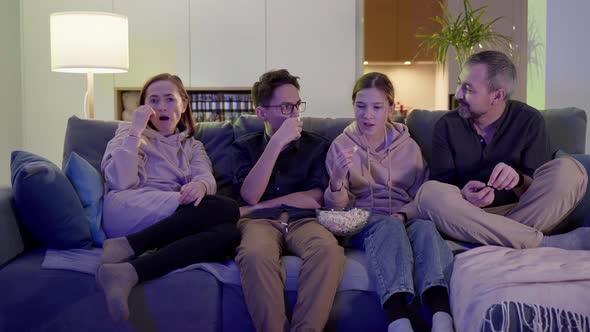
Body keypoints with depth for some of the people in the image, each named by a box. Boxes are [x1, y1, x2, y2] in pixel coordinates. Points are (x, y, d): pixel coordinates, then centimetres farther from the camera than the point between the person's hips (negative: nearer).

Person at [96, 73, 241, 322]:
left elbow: (207, 178, 5)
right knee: (226, 209, -27)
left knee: (228, 234, -30)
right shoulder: (129, 132, 19)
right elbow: (120, 182, -1)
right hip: (127, 210, -4)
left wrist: (201, 185, -20)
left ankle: (129, 272, -39)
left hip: (173, 220, 4)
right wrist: (135, 131, -2)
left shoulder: (193, 146, 29)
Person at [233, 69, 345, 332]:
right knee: (255, 254, -38)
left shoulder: (317, 146, 17)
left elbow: (316, 199, 5)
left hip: (303, 221, 1)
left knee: (329, 249, -36)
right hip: (260, 221, 0)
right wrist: (276, 143, -7)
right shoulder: (245, 146, 17)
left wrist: (261, 205, 1)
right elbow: (250, 195, -1)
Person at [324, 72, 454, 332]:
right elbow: (337, 207, 4)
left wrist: (403, 214, -13)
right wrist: (336, 183, -20)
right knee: (389, 226, -36)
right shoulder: (342, 145, 8)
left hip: (405, 218, 2)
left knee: (425, 226, -33)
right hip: (363, 222, -2)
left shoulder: (408, 145, 13)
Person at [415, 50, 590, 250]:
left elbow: (543, 190, -1)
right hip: (468, 218, 1)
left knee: (568, 170, -22)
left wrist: (518, 179, -24)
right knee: (429, 192, -31)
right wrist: (464, 196, -26)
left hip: (526, 214, 0)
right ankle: (544, 244, -32)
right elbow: (440, 187, -2)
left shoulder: (529, 121, 2)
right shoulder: (447, 125, 4)